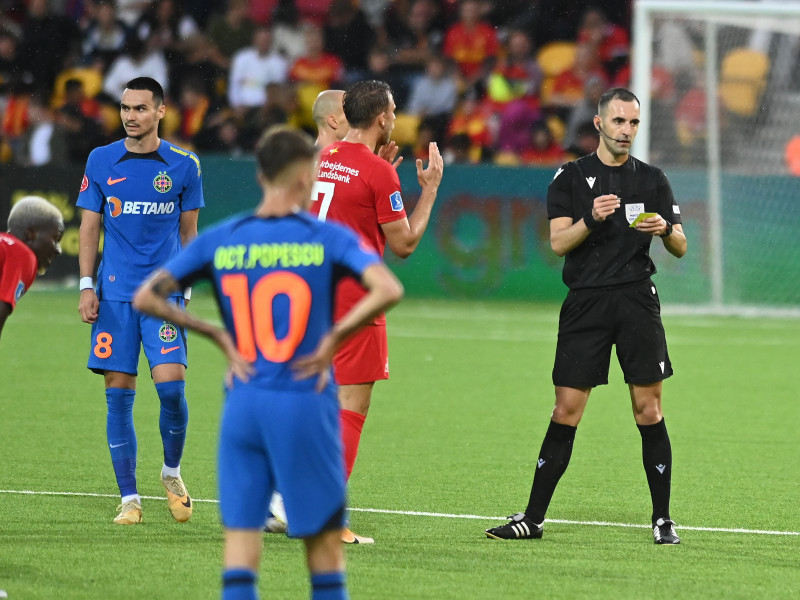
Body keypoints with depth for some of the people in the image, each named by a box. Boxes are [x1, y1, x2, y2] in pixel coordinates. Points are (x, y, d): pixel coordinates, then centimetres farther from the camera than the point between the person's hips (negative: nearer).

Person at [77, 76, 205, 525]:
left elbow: (188, 231, 10)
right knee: (119, 394, -1)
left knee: (171, 385, -12)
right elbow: (89, 227, 9)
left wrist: (184, 288, 8)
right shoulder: (101, 161, 5)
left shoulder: (183, 165, 2)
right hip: (114, 294, 1)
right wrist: (86, 285, 1)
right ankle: (129, 498, 5)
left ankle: (172, 472, 13)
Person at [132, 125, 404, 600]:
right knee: (325, 542, 7)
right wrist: (335, 337, -7)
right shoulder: (328, 237, -4)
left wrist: (217, 334, 6)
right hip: (306, 404, -3)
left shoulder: (220, 240, 5)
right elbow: (387, 290, -18)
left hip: (243, 402, 3)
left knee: (241, 539, 3)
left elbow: (146, 298, 3)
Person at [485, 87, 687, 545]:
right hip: (586, 303, -1)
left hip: (637, 300, 1)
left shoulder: (653, 180, 10)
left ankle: (663, 519, 6)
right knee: (566, 411, -1)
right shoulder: (571, 178, 6)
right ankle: (533, 519, 4)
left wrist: (666, 230, -12)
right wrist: (591, 219, -22)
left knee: (649, 409, -2)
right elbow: (558, 243, -4)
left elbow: (680, 247, 10)